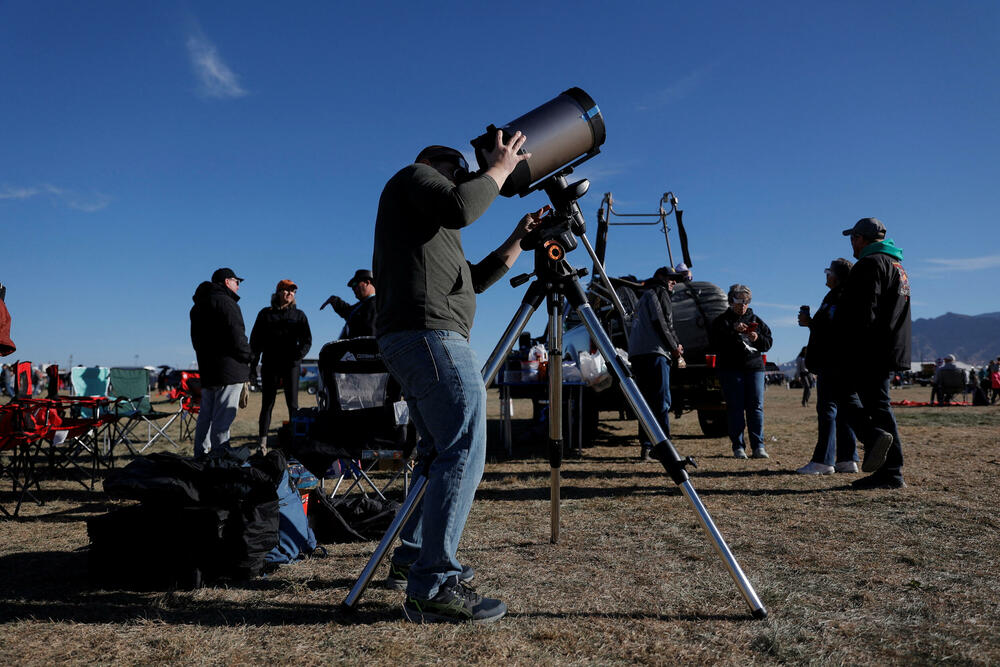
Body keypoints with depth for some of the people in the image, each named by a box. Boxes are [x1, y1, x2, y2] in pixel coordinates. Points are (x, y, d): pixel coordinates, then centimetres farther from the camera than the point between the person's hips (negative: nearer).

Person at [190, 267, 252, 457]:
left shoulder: (198, 306, 20)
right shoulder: (225, 302, -11)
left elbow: (196, 341, 22)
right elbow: (236, 337, -17)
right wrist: (248, 357, -2)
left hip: (205, 370, 9)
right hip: (228, 370, -9)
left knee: (205, 416, 15)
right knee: (223, 418, -8)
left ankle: (200, 457, 21)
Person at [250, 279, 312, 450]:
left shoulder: (299, 315, 13)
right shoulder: (265, 314, 12)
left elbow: (306, 340, 7)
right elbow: (255, 340, 10)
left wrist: (298, 356, -12)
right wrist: (253, 364, 1)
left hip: (291, 365, 0)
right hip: (270, 365, 0)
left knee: (293, 404, -3)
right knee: (267, 404, 0)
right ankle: (262, 444, 0)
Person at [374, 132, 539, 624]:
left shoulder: (433, 226, 32)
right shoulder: (414, 177, 6)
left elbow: (475, 279, 29)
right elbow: (460, 208, -16)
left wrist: (519, 239, 22)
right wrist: (499, 169, -1)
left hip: (408, 341, 11)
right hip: (429, 332, -11)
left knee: (442, 453, 17)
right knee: (464, 452, -16)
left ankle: (412, 561, 22)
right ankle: (434, 585, -17)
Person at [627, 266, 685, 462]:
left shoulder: (643, 297, 32)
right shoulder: (658, 292, 4)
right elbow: (659, 322, -11)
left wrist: (676, 345, 11)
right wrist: (674, 347, -3)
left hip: (637, 355, 10)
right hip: (655, 352, -9)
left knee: (646, 403, 7)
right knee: (661, 402, -11)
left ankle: (646, 448, 5)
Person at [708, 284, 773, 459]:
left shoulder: (755, 320, 18)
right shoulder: (721, 321, 8)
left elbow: (768, 343, 16)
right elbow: (714, 342, -7)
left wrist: (757, 339, -6)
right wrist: (733, 331, -17)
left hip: (754, 367, 3)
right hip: (730, 368, -3)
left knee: (756, 407, -3)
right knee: (735, 408, -3)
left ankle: (758, 446, 0)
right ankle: (738, 446, 2)